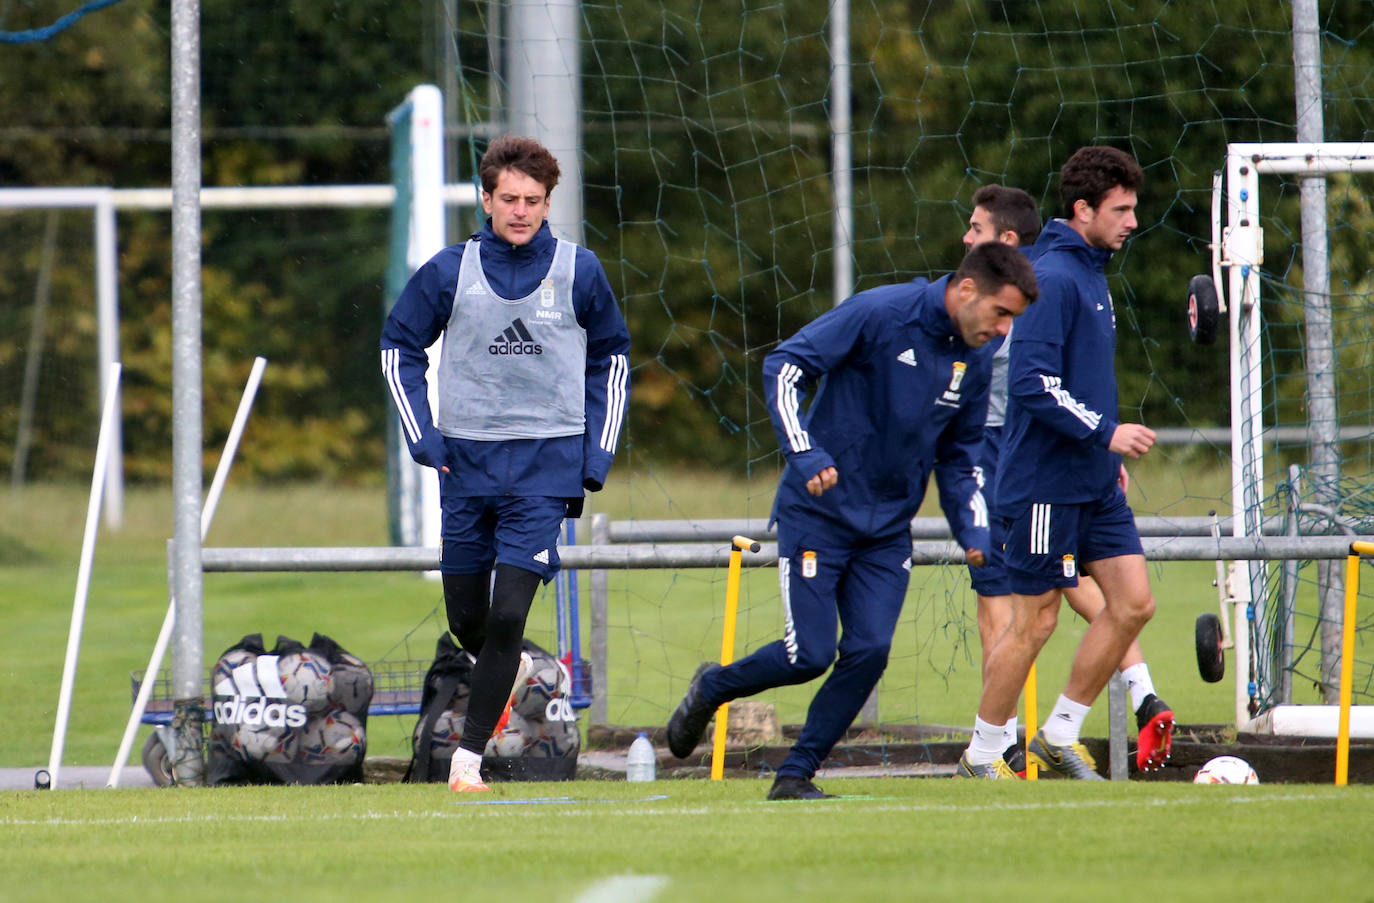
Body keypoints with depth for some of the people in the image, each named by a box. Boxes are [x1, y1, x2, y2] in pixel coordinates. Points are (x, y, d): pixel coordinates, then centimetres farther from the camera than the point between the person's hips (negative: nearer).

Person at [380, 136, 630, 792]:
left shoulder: (579, 272, 0)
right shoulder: (448, 272, 0)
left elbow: (611, 360, 12)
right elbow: (399, 348, 12)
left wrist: (596, 457, 6)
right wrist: (422, 437, 1)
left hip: (546, 465, -2)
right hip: (466, 463, 2)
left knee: (507, 614, -14)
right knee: (467, 621, 9)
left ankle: (468, 756, -7)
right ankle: (509, 668, 44)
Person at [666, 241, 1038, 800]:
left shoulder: (973, 365, 5)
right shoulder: (880, 314, -15)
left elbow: (958, 460, 16)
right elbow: (785, 365, -16)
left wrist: (973, 531, 0)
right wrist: (804, 453, -25)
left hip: (888, 530, 6)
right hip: (818, 514, -6)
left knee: (869, 651, -8)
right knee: (810, 655, -8)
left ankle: (796, 774, 5)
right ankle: (711, 689, 21)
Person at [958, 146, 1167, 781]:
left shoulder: (1090, 275, 15)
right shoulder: (1052, 279, -16)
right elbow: (1032, 385, -23)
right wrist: (1105, 433, -21)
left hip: (1094, 483, 9)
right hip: (1046, 484, -9)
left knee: (1133, 603, 3)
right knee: (1035, 622, -2)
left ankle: (1060, 735, 14)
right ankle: (982, 756, 11)